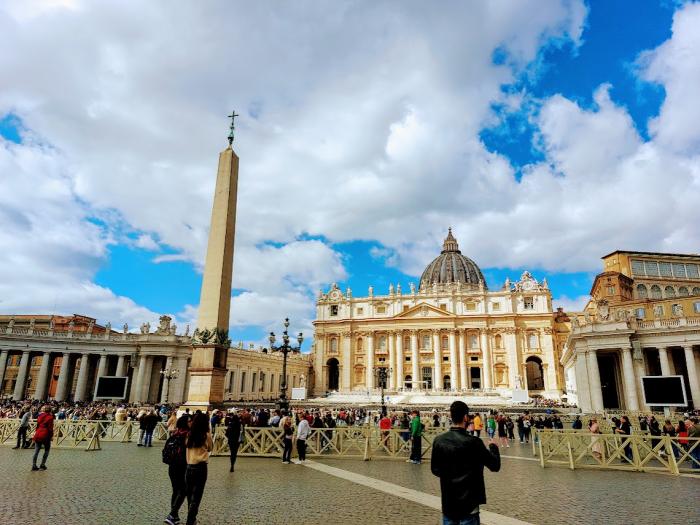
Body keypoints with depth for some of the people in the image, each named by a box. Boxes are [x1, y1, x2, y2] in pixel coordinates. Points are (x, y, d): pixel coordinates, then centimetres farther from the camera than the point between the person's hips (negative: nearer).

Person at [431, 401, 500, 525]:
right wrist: (493, 447, 10)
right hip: (468, 502, -4)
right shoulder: (473, 442, -19)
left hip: (447, 502, 4)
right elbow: (495, 466, -7)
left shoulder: (438, 440, -5)